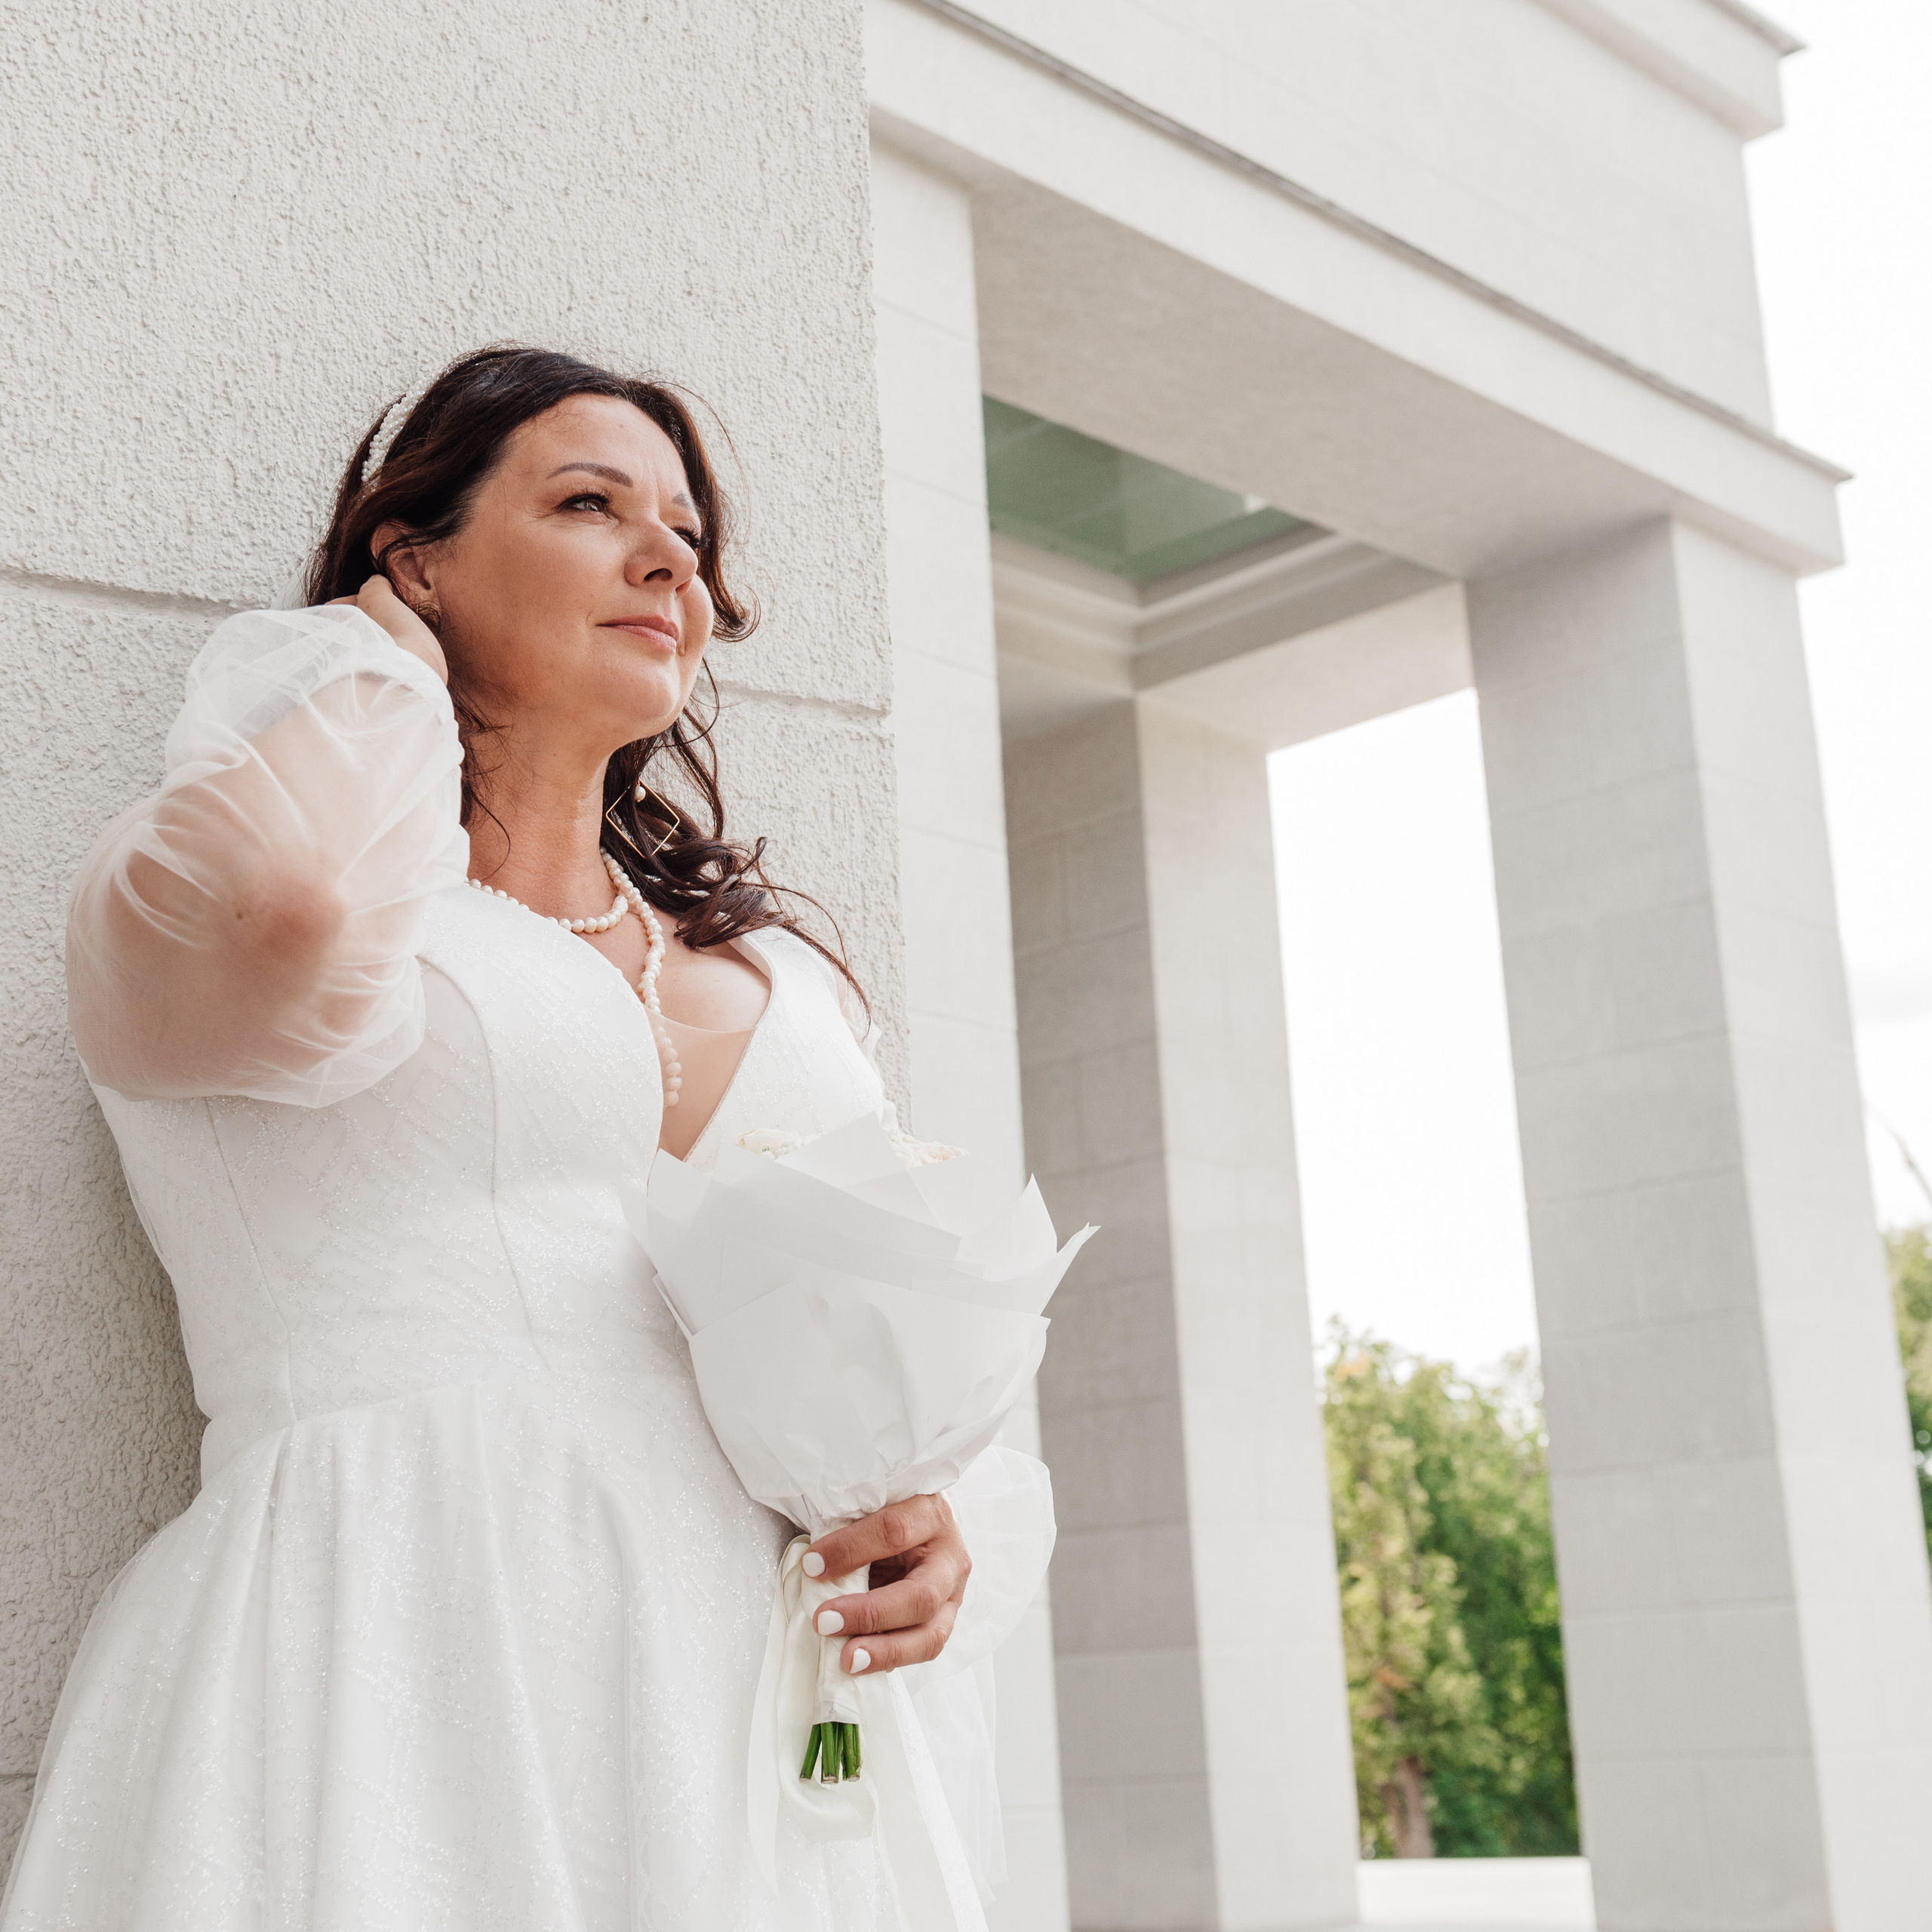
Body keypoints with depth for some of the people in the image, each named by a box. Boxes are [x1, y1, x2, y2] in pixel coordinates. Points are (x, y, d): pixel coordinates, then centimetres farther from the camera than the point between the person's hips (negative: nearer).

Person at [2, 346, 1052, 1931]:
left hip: (794, 1726, 5)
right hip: (417, 1702, -5)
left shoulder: (788, 976, 21)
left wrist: (953, 1535, -3)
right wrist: (378, 669, 3)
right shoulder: (182, 885, 6)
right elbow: (278, 904, -20)